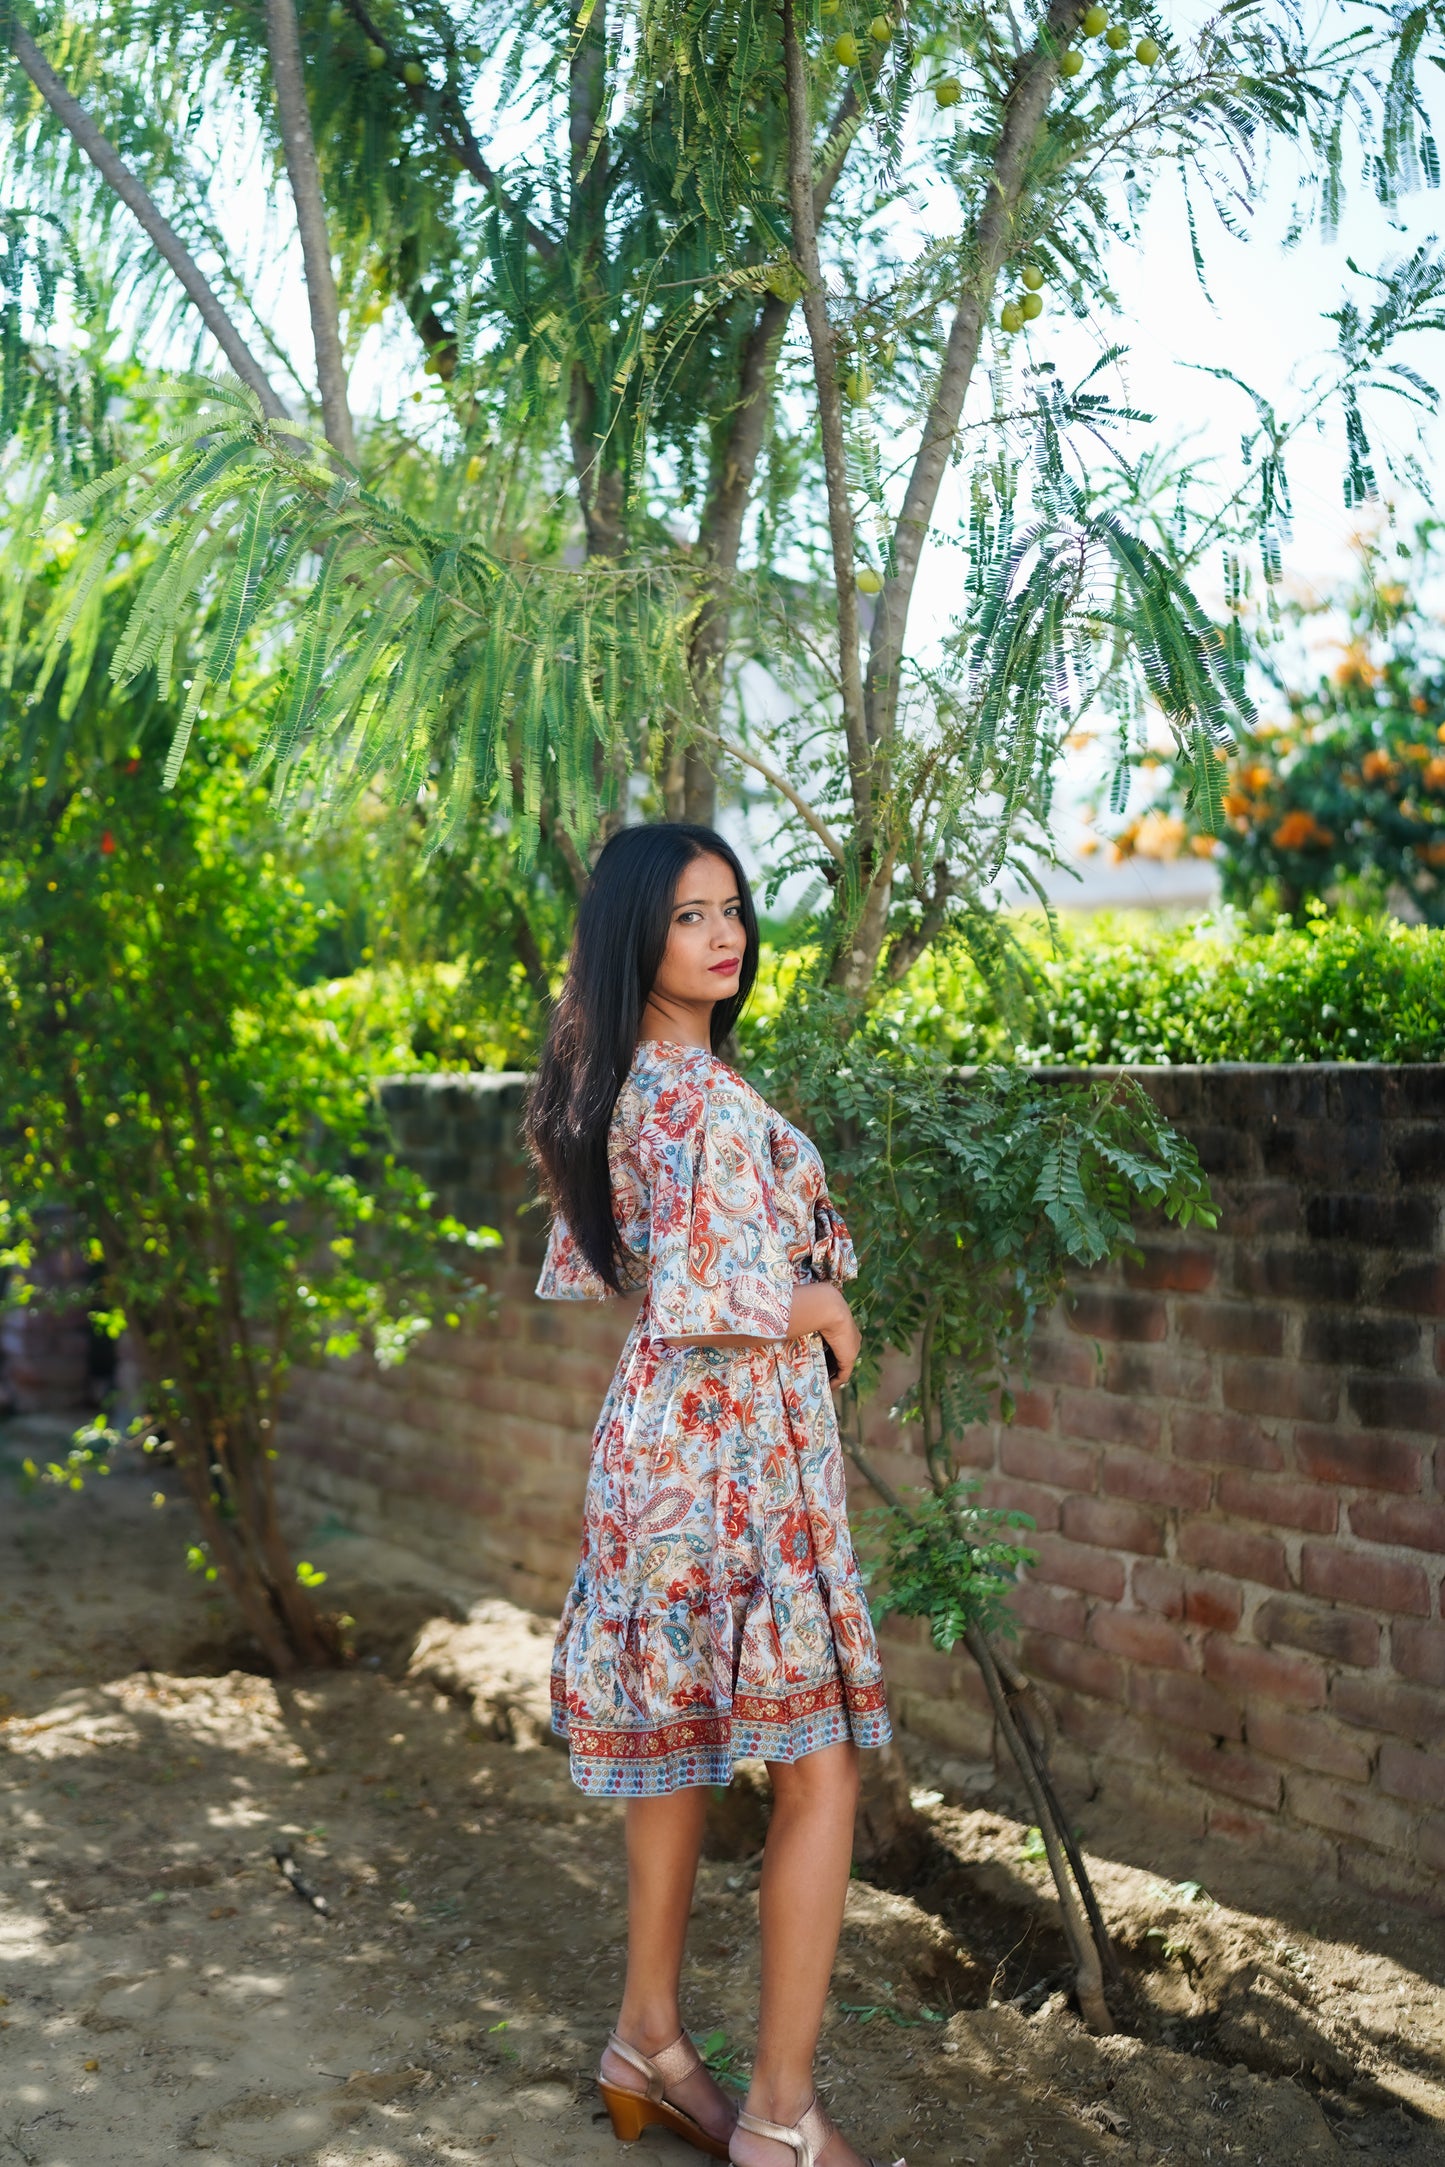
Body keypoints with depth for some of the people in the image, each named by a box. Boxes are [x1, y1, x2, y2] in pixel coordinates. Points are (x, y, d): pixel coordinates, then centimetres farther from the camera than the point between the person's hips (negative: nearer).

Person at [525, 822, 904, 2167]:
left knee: (680, 1743, 18)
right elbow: (711, 1300, -24)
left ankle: (650, 2045, 31)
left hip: (658, 1439, 10)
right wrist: (822, 1310, -7)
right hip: (741, 1449, -10)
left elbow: (591, 1268, 20)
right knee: (819, 1769, -2)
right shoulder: (707, 1100, -19)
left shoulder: (608, 1087, 11)